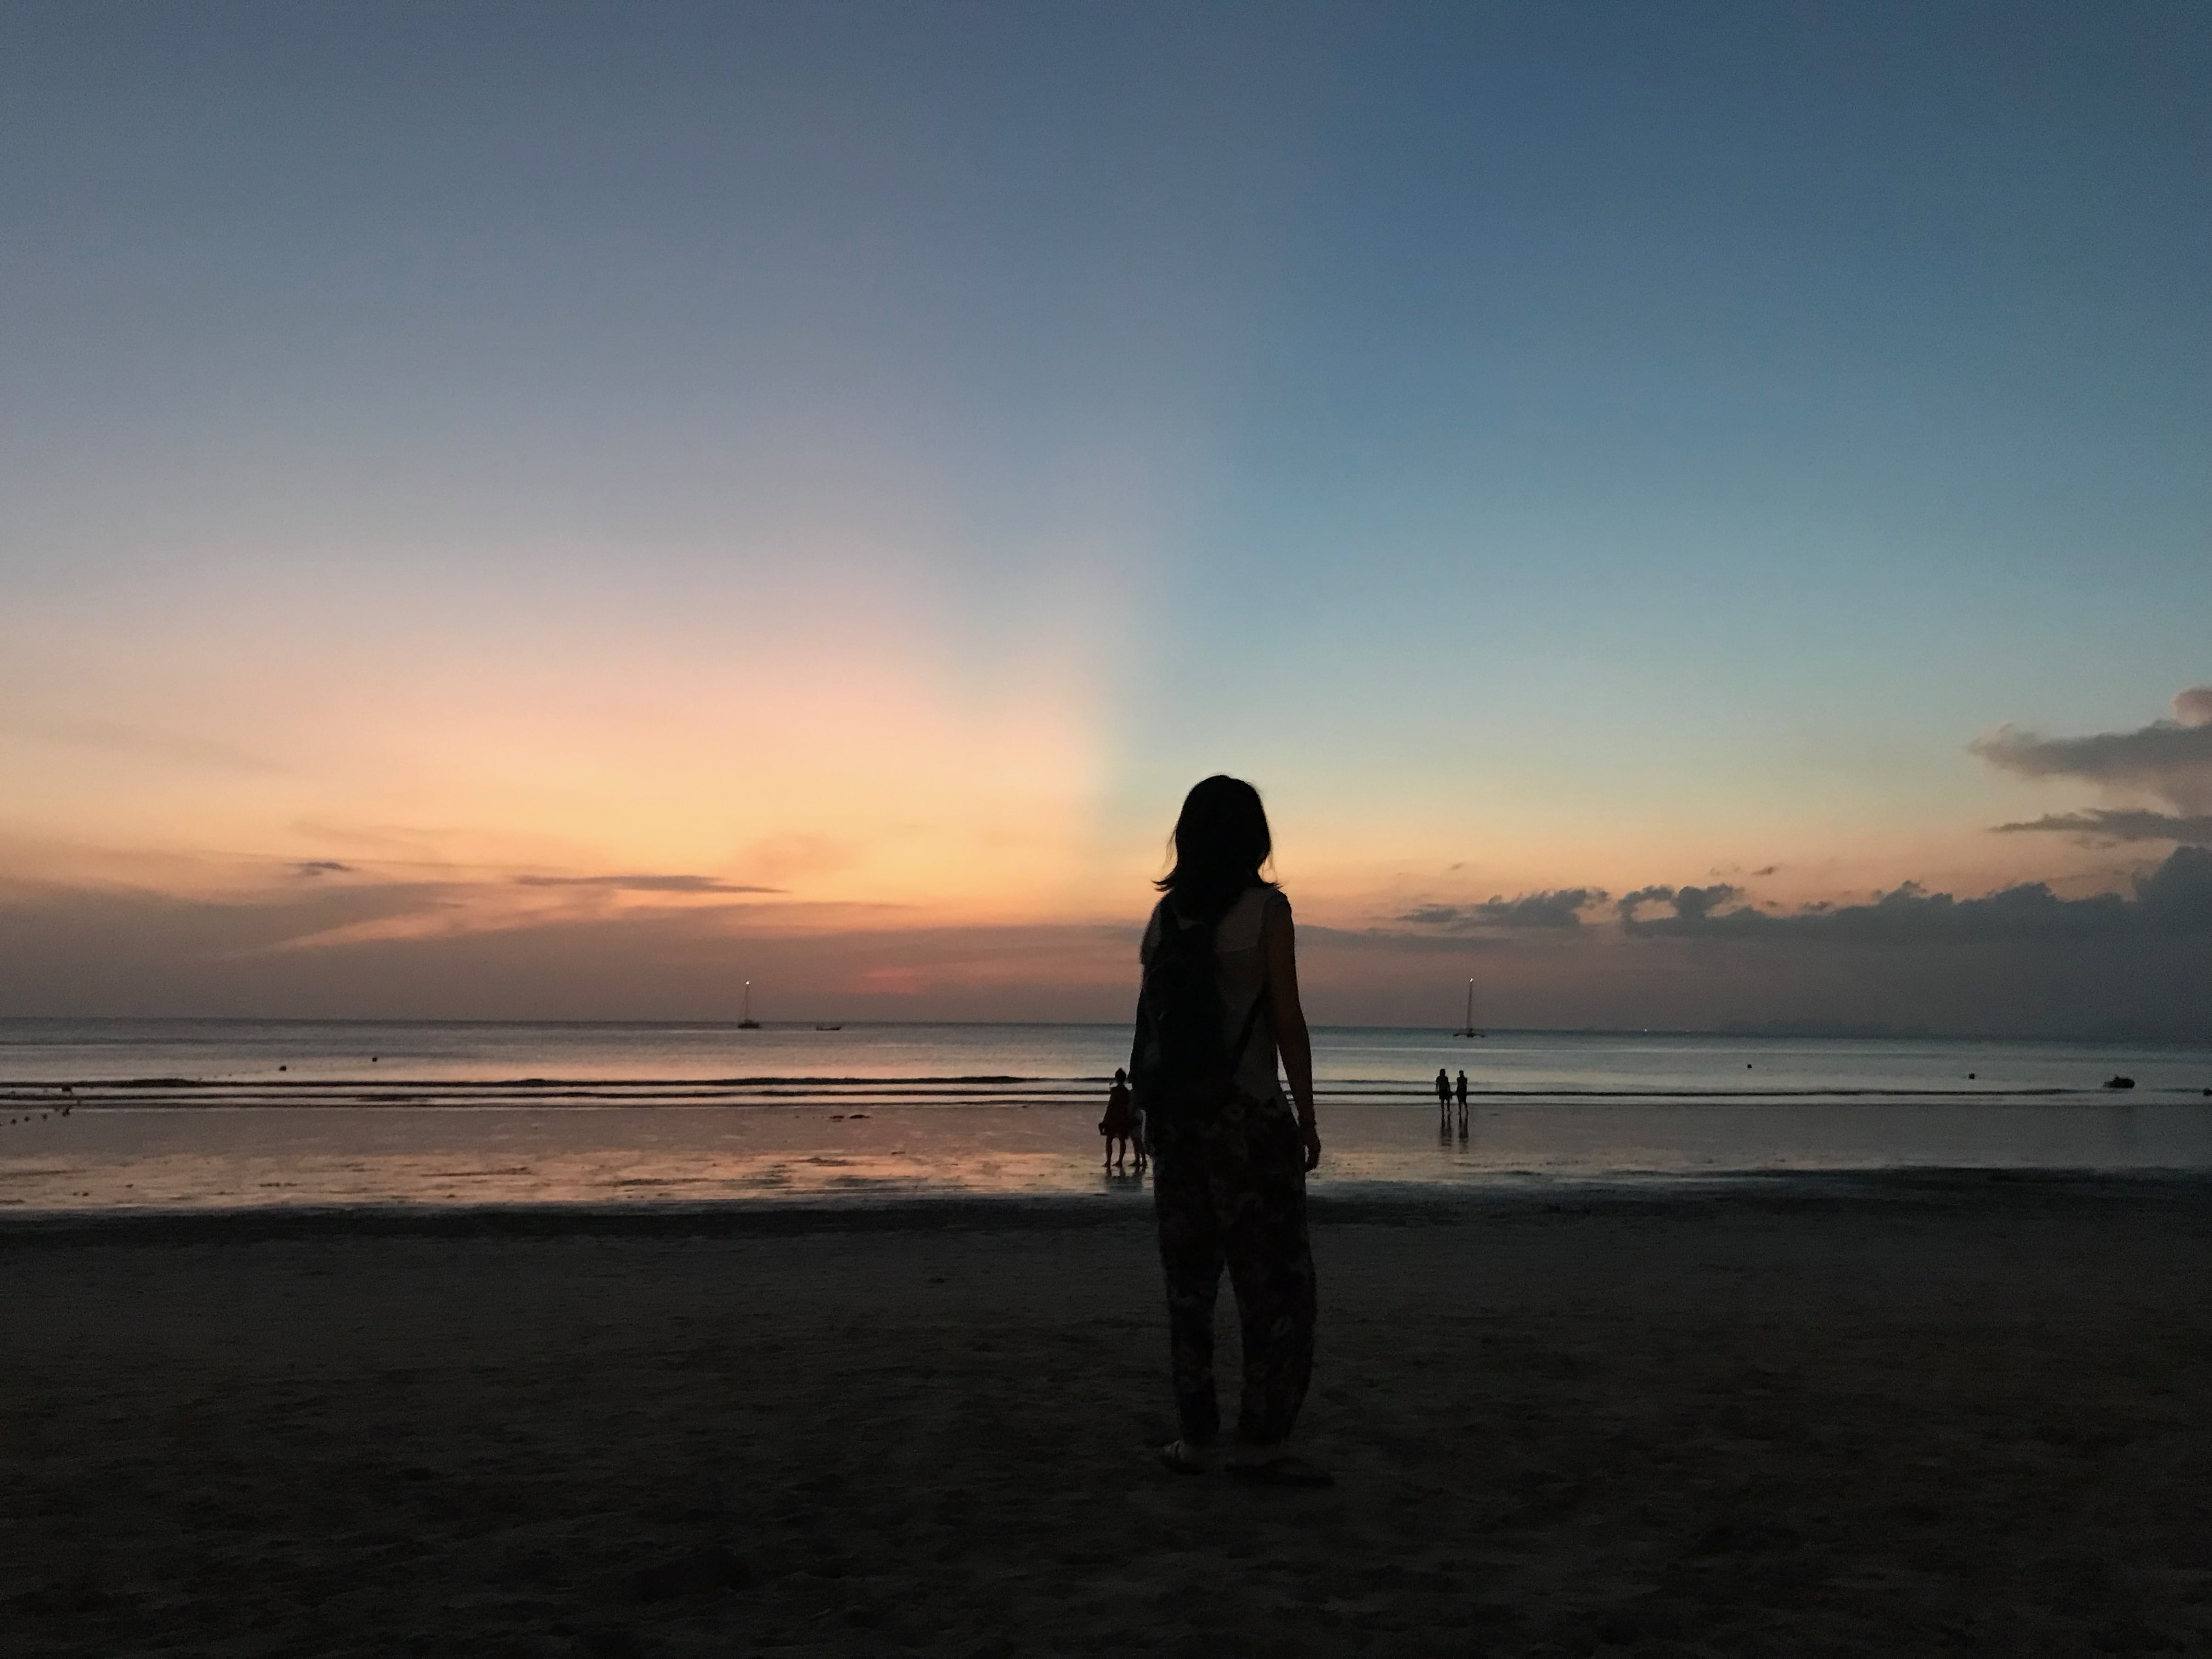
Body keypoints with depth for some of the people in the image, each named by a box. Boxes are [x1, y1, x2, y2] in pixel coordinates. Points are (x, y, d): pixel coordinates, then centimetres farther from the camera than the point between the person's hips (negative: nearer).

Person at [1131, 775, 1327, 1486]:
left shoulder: (1166, 914, 7)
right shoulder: (1265, 908, -7)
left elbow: (1153, 1020, 7)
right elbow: (1288, 1021, -10)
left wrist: (1162, 1116, 14)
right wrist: (1307, 1116, -2)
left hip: (1173, 1114, 5)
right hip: (1247, 1114, -5)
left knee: (1190, 1280, 10)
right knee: (1277, 1279, 2)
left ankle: (1195, 1437, 13)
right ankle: (1261, 1442, 2)